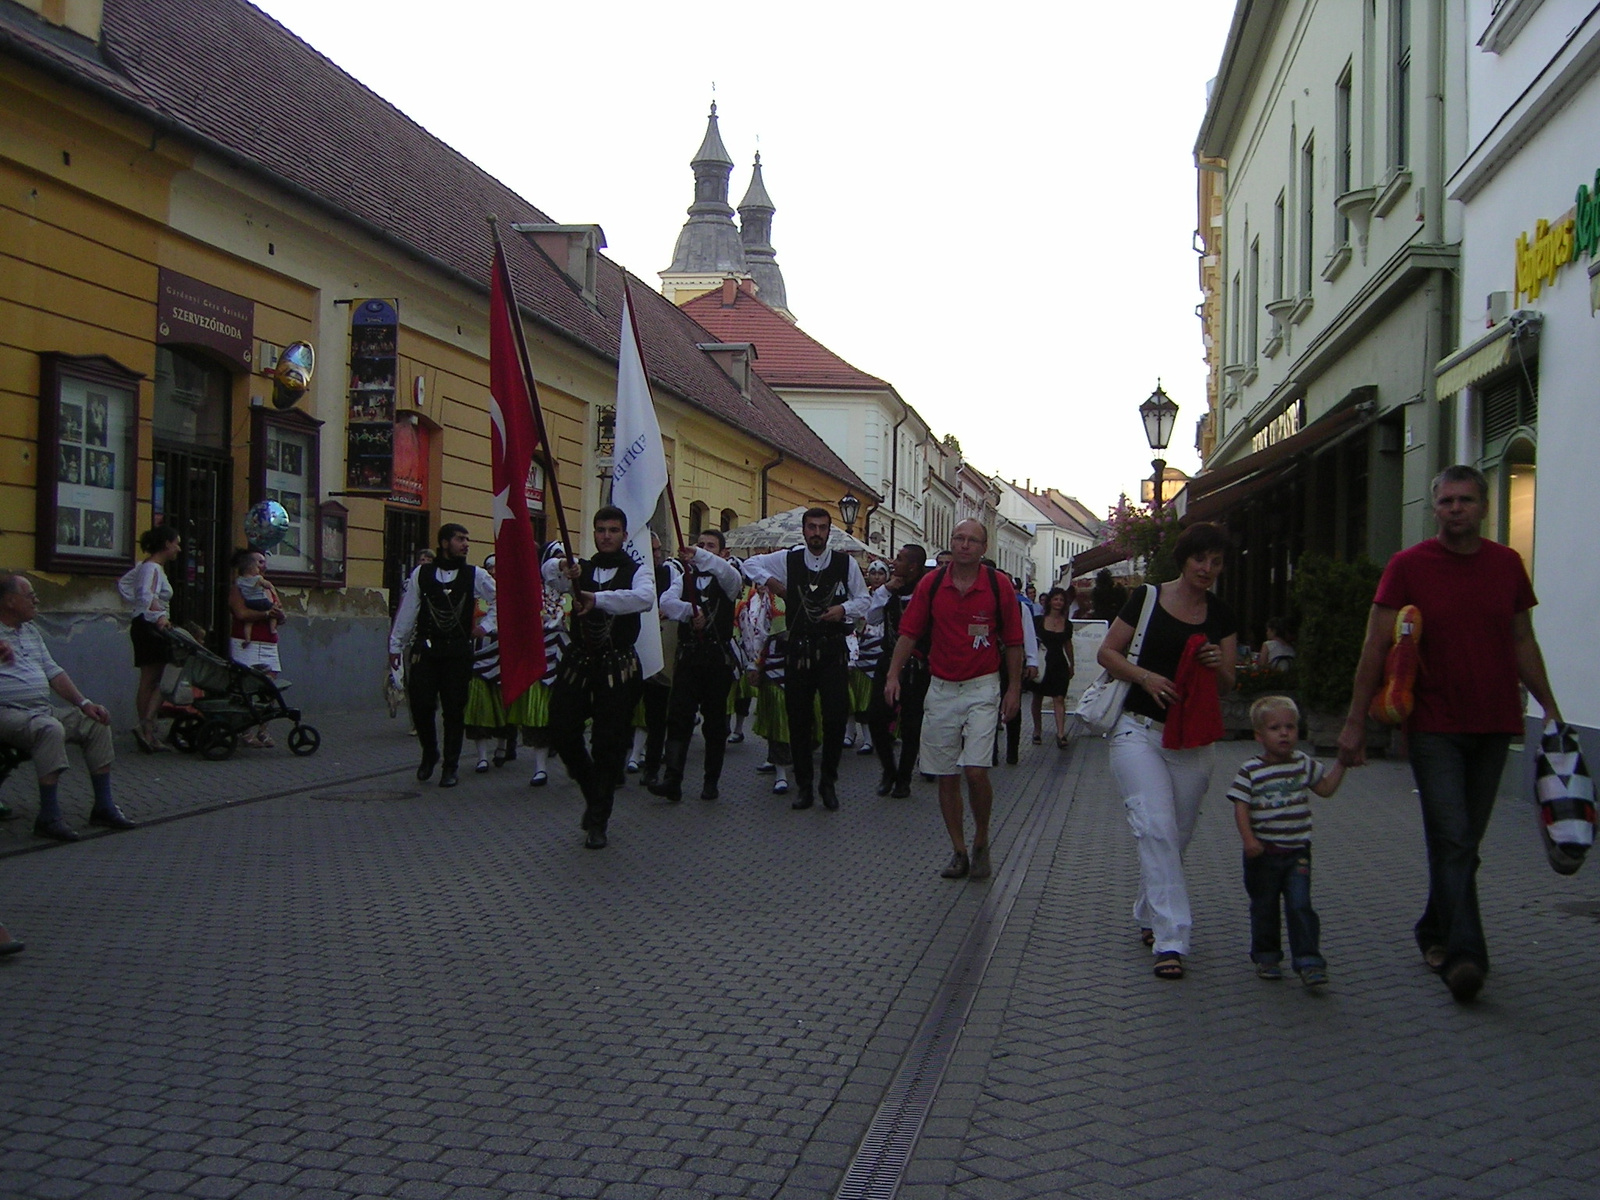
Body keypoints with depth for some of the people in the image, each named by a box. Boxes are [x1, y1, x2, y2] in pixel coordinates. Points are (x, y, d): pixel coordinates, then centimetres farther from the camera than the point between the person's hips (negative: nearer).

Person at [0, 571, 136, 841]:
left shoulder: (31, 630, 20)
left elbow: (53, 672, 20)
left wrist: (84, 703, 8)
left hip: (44, 709, 9)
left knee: (96, 723, -3)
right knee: (50, 729, -35)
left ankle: (103, 807, -1)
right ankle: (49, 817, -33)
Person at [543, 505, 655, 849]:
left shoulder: (637, 572, 0)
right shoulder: (580, 569, 9)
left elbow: (644, 598, -23)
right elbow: (550, 574, -12)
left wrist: (598, 598, -33)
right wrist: (561, 568, -36)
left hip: (617, 669, -3)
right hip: (576, 664, 3)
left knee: (609, 745, 0)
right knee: (562, 733, 1)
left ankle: (598, 822, 14)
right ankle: (592, 792, 29)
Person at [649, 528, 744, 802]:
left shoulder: (727, 579, 3)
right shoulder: (685, 577, 12)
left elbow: (728, 572, -23)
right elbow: (666, 602, -5)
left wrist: (699, 555, -40)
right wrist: (690, 611, -23)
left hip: (718, 657, -2)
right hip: (688, 656, 2)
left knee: (715, 720, 5)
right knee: (678, 716, -7)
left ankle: (711, 781, 15)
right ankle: (672, 779, -11)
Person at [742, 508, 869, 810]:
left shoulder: (846, 563, 3)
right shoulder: (788, 559, 6)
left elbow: (863, 601, 10)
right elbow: (751, 564, 18)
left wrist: (844, 609, -10)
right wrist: (773, 584, 3)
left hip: (833, 651, -1)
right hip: (799, 650, 1)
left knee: (836, 717, -6)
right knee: (799, 719, 6)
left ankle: (829, 782, 13)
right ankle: (804, 786, 17)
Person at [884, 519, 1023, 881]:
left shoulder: (999, 585, -3)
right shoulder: (931, 584, 1)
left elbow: (1013, 641, 2)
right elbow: (909, 632, 3)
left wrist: (1014, 689, 1)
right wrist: (893, 675, -7)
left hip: (983, 688, -3)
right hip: (941, 688, 3)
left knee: (975, 769, -14)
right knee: (947, 776, 5)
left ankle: (981, 841, 9)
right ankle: (958, 851, 17)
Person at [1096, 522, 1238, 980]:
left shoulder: (1222, 616, 8)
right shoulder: (1147, 598, -1)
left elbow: (1228, 685, 9)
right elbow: (1107, 652, 1)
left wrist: (1217, 666, -14)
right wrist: (1146, 676, -15)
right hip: (1139, 731, -4)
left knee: (1177, 835, 11)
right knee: (1156, 828, -16)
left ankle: (1149, 916, 33)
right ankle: (1170, 939, -17)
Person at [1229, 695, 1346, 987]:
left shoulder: (1304, 763, 4)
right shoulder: (1250, 770, -8)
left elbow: (1326, 788, 15)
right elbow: (1241, 807, -9)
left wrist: (1341, 763, 6)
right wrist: (1248, 839, -20)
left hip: (1297, 852, 2)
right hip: (1263, 852, -2)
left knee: (1300, 906, -6)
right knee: (1264, 908, 10)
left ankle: (1308, 961, -2)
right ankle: (1266, 957, 25)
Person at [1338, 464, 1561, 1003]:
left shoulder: (1507, 564, 7)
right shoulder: (1407, 566, -3)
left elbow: (1523, 643, 16)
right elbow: (1376, 648, -3)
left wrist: (1550, 707, 14)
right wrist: (1355, 722, -6)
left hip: (1494, 725, 4)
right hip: (1434, 726, -3)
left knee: (1465, 842, 10)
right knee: (1451, 838, -11)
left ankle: (1435, 933, 26)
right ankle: (1464, 954, -13)